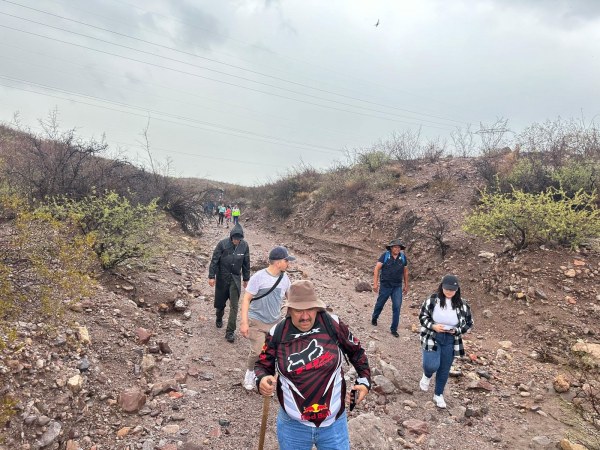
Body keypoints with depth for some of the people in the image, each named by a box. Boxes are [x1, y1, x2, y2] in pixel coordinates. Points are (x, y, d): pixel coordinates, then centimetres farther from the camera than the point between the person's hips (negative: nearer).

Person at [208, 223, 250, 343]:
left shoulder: (244, 245, -8)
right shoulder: (223, 244, -16)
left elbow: (246, 263, 3)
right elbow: (214, 260, -10)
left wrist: (246, 279, 9)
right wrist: (211, 276, -12)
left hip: (235, 279, 1)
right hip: (222, 278, -1)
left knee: (234, 306, -4)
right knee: (220, 302, 15)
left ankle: (230, 332, 3)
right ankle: (219, 319, 45)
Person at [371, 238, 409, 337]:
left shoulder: (403, 257, 0)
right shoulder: (385, 256, -10)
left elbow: (405, 271, 10)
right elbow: (377, 268, -12)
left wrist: (406, 285, 13)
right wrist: (375, 283, -18)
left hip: (397, 287, 2)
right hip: (385, 285, -2)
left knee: (397, 307, -4)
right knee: (380, 304, 15)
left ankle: (394, 329, 8)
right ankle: (374, 318, 43)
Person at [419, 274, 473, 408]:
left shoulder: (462, 304, -7)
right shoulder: (433, 300, -12)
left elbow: (469, 323, 4)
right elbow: (422, 316, -3)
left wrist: (456, 330, -13)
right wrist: (433, 326, -20)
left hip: (450, 341, 2)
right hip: (432, 338, -2)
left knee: (444, 370, 12)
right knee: (432, 365, -16)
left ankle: (438, 395, 35)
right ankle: (427, 376, 22)